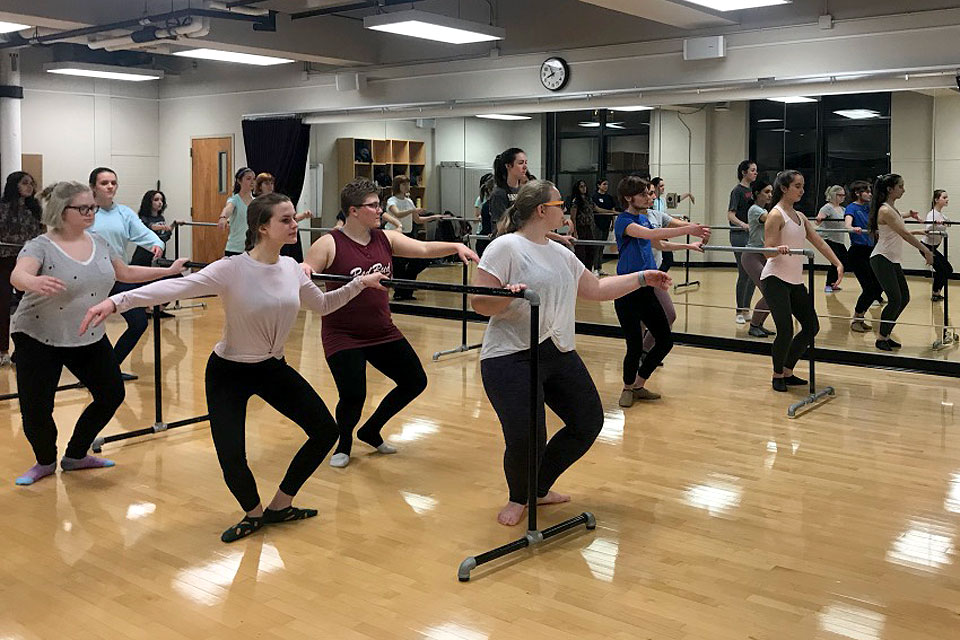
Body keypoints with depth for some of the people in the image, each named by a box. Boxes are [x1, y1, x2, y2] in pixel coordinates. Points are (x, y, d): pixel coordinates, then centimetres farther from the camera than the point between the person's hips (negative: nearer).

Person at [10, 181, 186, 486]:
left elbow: (126, 273, 16)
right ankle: (45, 462, 26)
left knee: (111, 395, 8)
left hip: (90, 338, 6)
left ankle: (75, 455, 28)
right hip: (39, 341, -6)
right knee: (36, 411, -6)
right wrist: (35, 282, -60)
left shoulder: (100, 243, 2)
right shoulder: (40, 246, -17)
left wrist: (170, 270, 13)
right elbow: (17, 275, -36)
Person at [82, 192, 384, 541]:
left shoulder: (291, 268, -5)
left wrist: (360, 283, 4)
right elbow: (175, 287, -35)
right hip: (229, 372, -6)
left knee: (325, 430, 1)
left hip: (273, 368, 6)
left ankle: (280, 506, 20)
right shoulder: (232, 269, -24)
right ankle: (254, 512, 20)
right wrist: (117, 301, -47)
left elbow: (322, 305, 13)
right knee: (232, 460, -15)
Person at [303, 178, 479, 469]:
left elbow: (424, 249, 2)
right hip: (343, 335, -6)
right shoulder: (329, 244, -12)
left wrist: (456, 247, -14)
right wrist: (303, 271, -37)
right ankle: (344, 443, 20)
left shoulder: (386, 239, 3)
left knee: (415, 381, 9)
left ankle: (371, 431, 31)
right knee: (353, 397, -15)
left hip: (382, 331, 6)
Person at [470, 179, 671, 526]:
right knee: (526, 438, -14)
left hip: (559, 354, 8)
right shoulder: (505, 247, -10)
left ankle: (540, 487, 28)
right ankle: (518, 498, 20)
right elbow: (478, 303, -13)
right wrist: (506, 296, -32)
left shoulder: (561, 254, 15)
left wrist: (643, 278, 20)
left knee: (589, 422, 10)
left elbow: (596, 289, 22)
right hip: (511, 357, -8)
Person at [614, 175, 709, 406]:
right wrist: (688, 229, -37)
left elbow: (659, 244, 29)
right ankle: (627, 388, 21)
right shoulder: (623, 221, -13)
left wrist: (688, 245, 26)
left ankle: (639, 385, 23)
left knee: (665, 341, 6)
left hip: (646, 289, 8)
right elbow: (651, 234, -31)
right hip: (627, 291, -8)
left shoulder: (644, 218, 12)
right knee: (635, 347, -6)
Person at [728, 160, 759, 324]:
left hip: (753, 236, 8)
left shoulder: (752, 190, 14)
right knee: (744, 274, -6)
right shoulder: (738, 191, -9)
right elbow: (730, 215, -18)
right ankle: (739, 312, 3)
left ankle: (746, 309, 18)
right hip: (739, 236, -8)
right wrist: (743, 224, -33)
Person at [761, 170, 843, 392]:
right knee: (786, 330, -14)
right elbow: (769, 250, -15)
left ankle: (787, 371, 21)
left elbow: (818, 242, 10)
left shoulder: (799, 216, 13)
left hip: (795, 281, 9)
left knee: (811, 327, 8)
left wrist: (838, 264, 0)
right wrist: (779, 249, -38)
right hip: (775, 280, -9)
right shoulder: (776, 215, -10)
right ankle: (777, 375, 10)